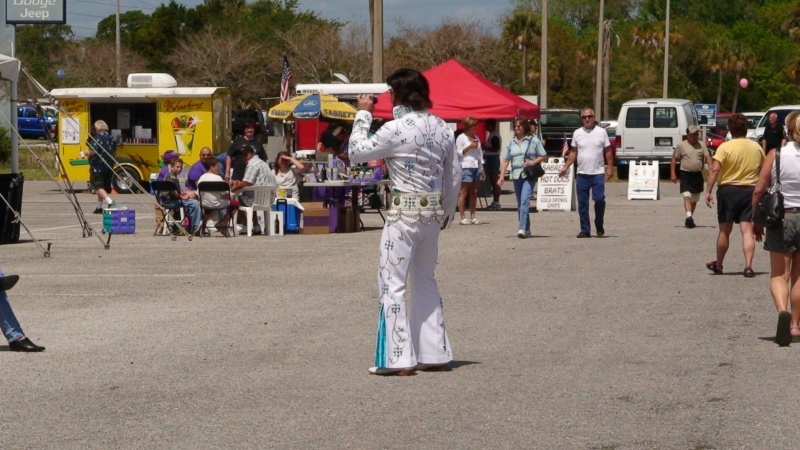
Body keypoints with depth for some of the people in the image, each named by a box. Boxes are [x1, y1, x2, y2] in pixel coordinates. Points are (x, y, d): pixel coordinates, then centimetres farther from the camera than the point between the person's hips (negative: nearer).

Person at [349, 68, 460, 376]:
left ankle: (398, 359, -3)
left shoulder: (396, 129, -15)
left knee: (392, 284, 0)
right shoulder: (441, 128, 4)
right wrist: (447, 212, 22)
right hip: (434, 211, 7)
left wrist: (363, 114, 3)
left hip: (404, 212, -7)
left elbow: (356, 153, -6)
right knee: (425, 282, 17)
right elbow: (454, 175, 10)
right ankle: (435, 354, 19)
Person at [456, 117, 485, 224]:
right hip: (466, 166, -7)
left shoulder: (476, 138, 19)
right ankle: (463, 218, -7)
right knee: (464, 192, -7)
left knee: (474, 192, 6)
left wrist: (482, 169, 18)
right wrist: (469, 147, -17)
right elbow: (458, 153, -7)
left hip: (477, 167, 7)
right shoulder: (461, 138, -2)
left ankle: (473, 217, 9)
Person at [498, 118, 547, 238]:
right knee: (520, 204, 9)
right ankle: (527, 229, 20)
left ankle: (522, 228, -27)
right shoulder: (511, 143, 13)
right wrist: (501, 176, 4)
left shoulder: (533, 140, 2)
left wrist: (533, 162, -13)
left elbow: (543, 156, 4)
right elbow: (506, 160, 13)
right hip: (516, 175, 5)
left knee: (524, 200, -20)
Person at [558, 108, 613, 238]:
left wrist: (610, 168, -4)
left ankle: (599, 226, 10)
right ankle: (585, 230, 9)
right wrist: (565, 167, 3)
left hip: (597, 173, -3)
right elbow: (573, 153, 12)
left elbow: (608, 151, 4)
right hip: (582, 174, 3)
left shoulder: (601, 132, 3)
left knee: (599, 199, -11)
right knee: (582, 203, 3)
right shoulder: (577, 133, 9)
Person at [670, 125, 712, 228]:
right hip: (685, 174, -4)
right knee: (687, 196, -19)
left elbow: (707, 157, -1)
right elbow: (674, 160, 4)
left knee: (694, 199, 12)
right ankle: (689, 216, -33)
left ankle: (690, 218, 25)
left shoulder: (701, 145, 7)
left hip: (698, 175, 4)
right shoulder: (681, 146, 0)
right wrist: (672, 174, -3)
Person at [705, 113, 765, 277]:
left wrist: (708, 191, -17)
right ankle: (748, 266, -15)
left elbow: (715, 169, -17)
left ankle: (718, 265, 25)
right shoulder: (757, 147, 5)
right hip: (750, 190, 2)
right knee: (747, 231, -2)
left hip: (728, 190, -2)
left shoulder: (725, 147, -8)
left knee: (724, 231, 11)